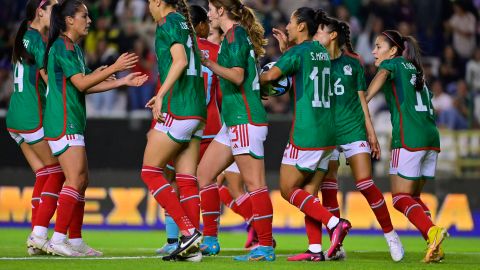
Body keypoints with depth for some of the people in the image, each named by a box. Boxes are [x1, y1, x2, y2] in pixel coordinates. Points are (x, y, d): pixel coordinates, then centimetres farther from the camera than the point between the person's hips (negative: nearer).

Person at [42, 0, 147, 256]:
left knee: (81, 180, 10)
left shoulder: (74, 48, 19)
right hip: (63, 123, -10)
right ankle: (57, 240, -19)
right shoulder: (62, 46, -12)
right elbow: (80, 83, -18)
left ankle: (75, 241, 13)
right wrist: (114, 67, -19)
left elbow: (85, 87, 20)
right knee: (76, 179, -16)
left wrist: (123, 81, 16)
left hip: (71, 124, 10)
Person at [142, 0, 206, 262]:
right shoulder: (184, 24, 18)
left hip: (177, 110, -8)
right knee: (186, 179, 6)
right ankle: (192, 247, 2)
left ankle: (188, 231, -11)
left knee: (150, 172, -2)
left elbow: (180, 60, -20)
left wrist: (160, 96, -22)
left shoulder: (168, 22, -7)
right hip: (196, 110, 8)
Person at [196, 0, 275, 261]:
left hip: (245, 120, -10)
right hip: (235, 120, 10)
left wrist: (211, 65, -27)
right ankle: (210, 239, 13)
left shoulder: (235, 35, -11)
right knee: (204, 173, 11)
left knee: (254, 183, -9)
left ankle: (266, 247, -8)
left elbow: (237, 76, -21)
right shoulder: (237, 35, 17)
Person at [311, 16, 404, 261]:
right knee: (328, 190, -4)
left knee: (365, 184, -8)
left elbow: (361, 98, 7)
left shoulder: (352, 63, 4)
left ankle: (391, 235, 5)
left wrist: (371, 132, 4)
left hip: (353, 129, -2)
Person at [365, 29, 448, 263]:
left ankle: (432, 232, -27)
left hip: (408, 137, -7)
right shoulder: (415, 70, 25)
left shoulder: (392, 64, 6)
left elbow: (381, 76, -14)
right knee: (413, 196, 14)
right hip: (431, 136, 7)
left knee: (401, 197, -4)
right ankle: (435, 247, -1)